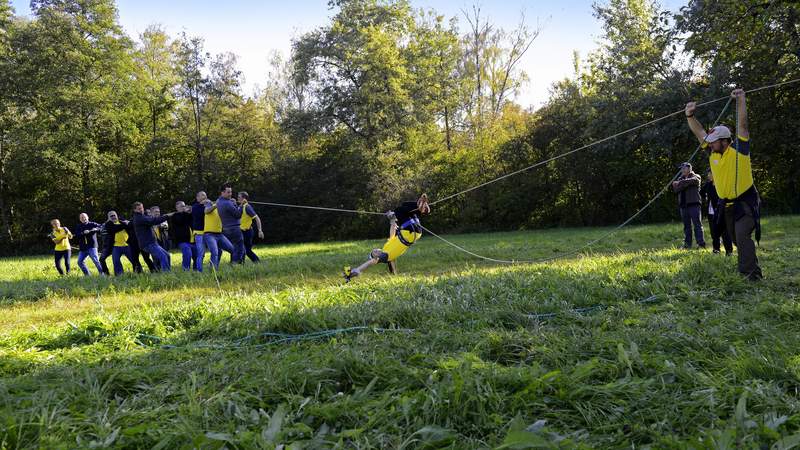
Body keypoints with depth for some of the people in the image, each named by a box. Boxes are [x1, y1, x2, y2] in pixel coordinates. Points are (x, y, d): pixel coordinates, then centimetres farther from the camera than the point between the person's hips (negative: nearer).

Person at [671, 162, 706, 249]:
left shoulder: (695, 177, 5)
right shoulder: (680, 178, 19)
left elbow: (691, 181, -19)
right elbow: (676, 189, 3)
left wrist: (679, 183, -9)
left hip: (694, 204, -5)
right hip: (683, 205, 5)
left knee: (697, 224, -7)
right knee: (686, 226, 7)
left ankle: (701, 243, -9)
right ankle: (687, 244, 9)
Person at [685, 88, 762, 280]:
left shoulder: (739, 149, -10)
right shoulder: (713, 153, 4)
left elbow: (742, 125, -18)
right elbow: (699, 132, 5)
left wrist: (741, 100, -22)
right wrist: (690, 116, -7)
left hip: (745, 202, -7)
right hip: (726, 205, 7)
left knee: (743, 236, -21)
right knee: (736, 239, 15)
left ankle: (751, 273, -22)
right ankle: (751, 266, 31)